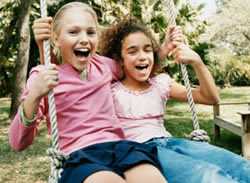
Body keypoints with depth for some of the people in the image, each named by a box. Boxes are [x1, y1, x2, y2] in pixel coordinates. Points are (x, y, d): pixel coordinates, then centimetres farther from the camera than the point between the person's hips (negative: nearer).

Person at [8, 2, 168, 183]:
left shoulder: (103, 65, 15)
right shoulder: (43, 75, 4)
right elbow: (18, 143, -2)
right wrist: (34, 95, -18)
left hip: (120, 146, 3)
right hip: (78, 156, -3)